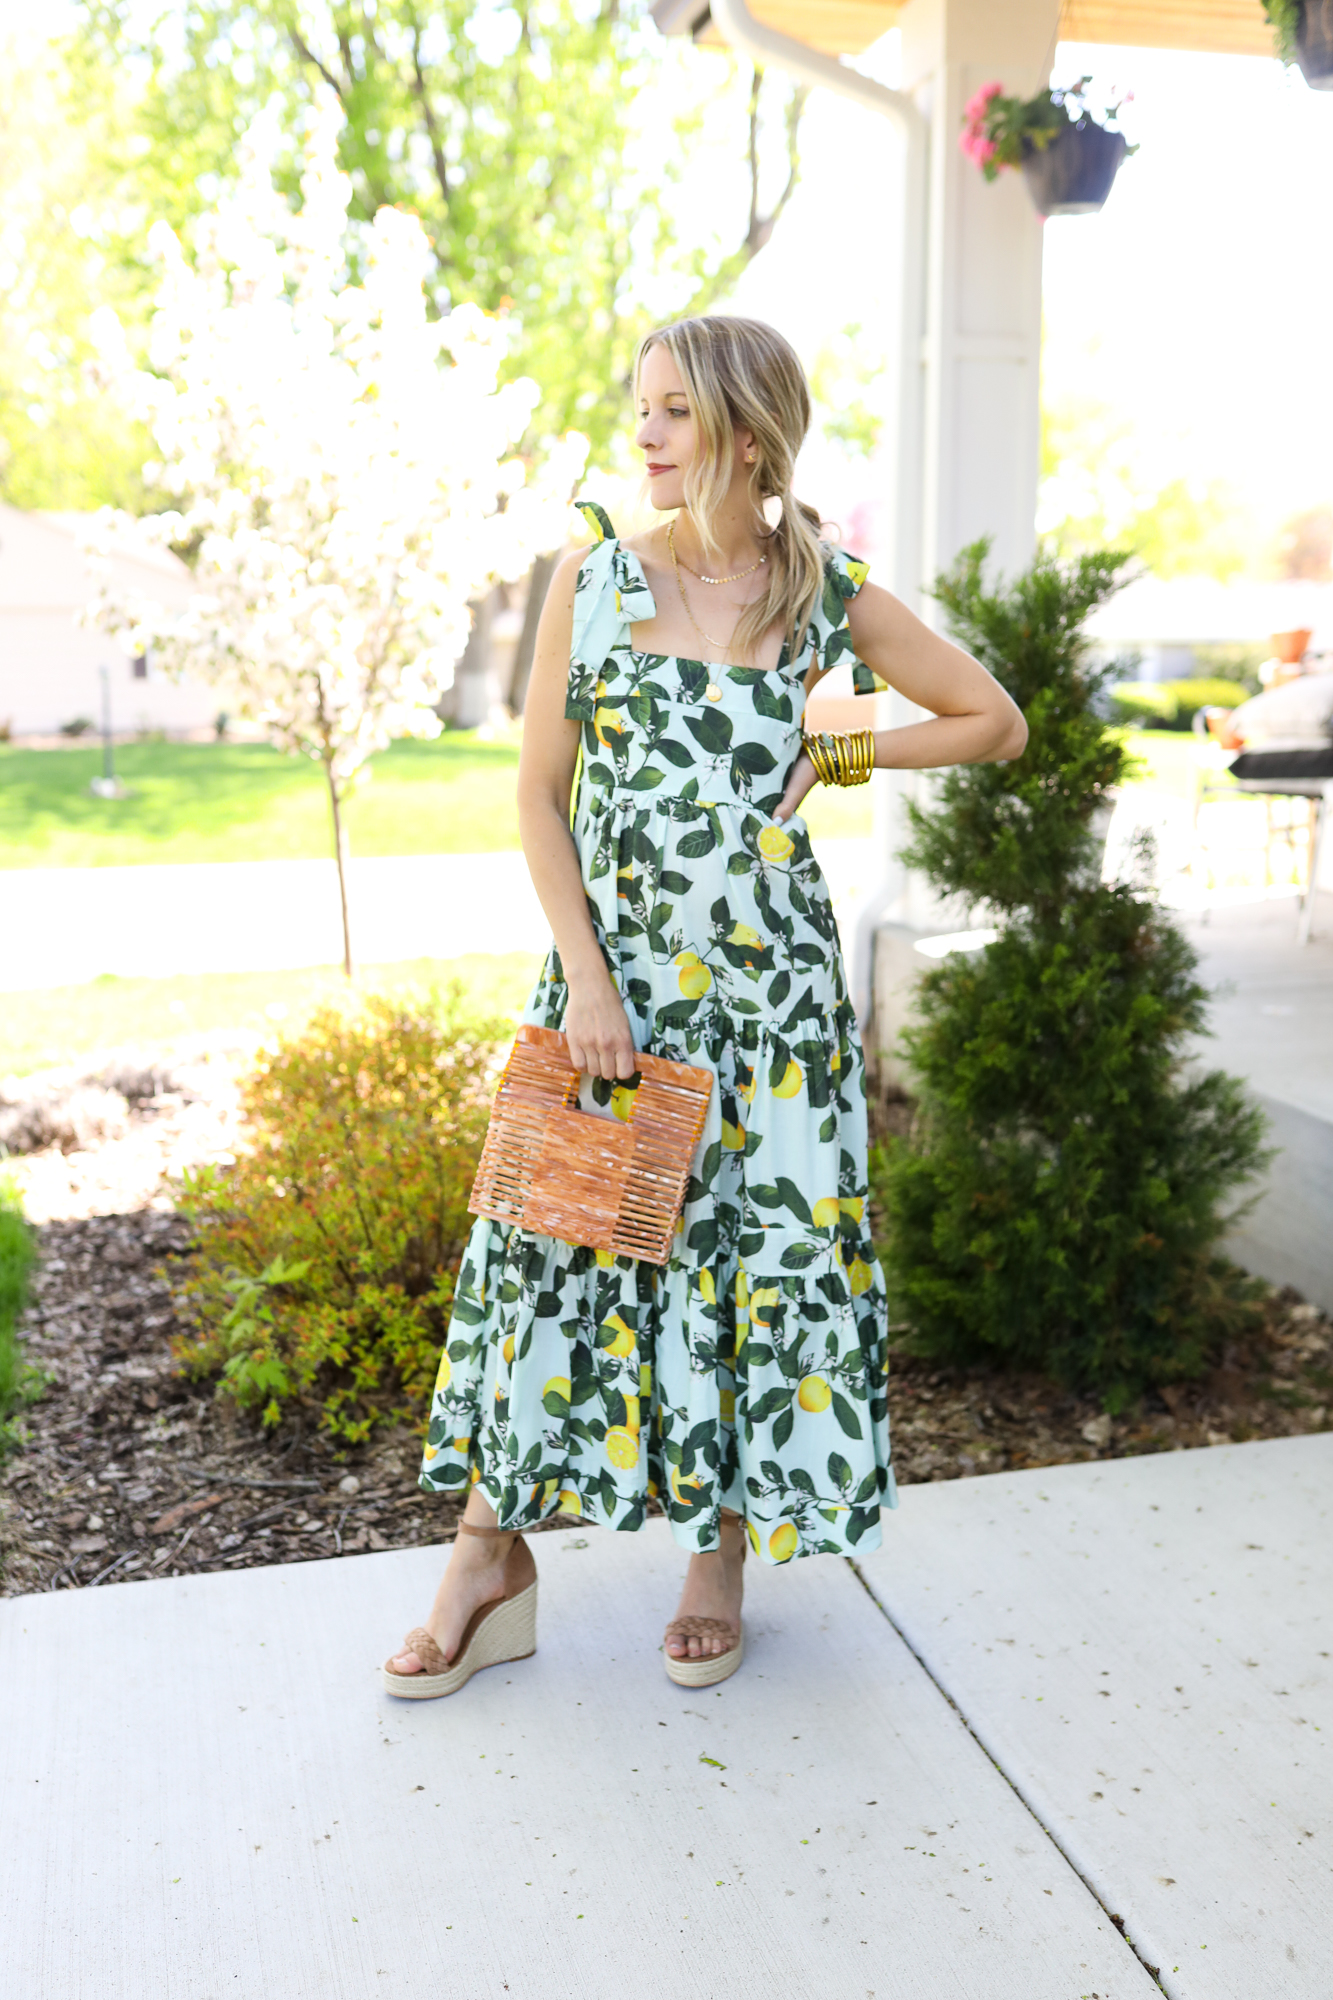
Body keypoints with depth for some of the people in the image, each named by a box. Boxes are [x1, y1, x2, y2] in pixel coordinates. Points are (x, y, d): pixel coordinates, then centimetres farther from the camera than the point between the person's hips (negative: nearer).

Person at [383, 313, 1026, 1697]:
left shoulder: (829, 599, -1)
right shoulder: (591, 580, 1)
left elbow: (996, 721, 10)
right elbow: (539, 792, 0)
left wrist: (835, 757, 1)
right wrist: (586, 977, -9)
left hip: (768, 985, 0)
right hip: (608, 973, 1)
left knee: (762, 1246, 6)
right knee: (557, 1234, 3)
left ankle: (721, 1556, 27)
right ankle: (493, 1560, 20)